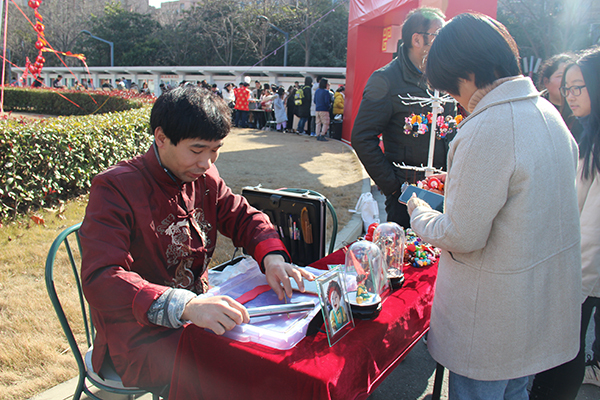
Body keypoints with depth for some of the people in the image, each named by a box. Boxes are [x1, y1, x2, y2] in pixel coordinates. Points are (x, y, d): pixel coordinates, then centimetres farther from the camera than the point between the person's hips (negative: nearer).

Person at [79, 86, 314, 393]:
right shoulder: (115, 188, -19)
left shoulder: (204, 178, 2)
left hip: (199, 312, 7)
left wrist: (273, 257, -14)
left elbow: (244, 217, 10)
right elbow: (100, 280, -28)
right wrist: (185, 306, -43)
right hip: (143, 339, -6)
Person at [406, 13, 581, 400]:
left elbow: (462, 237, -24)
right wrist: (455, 197, 15)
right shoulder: (547, 113, 3)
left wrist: (419, 212, -5)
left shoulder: (487, 129, -26)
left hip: (493, 322, -8)